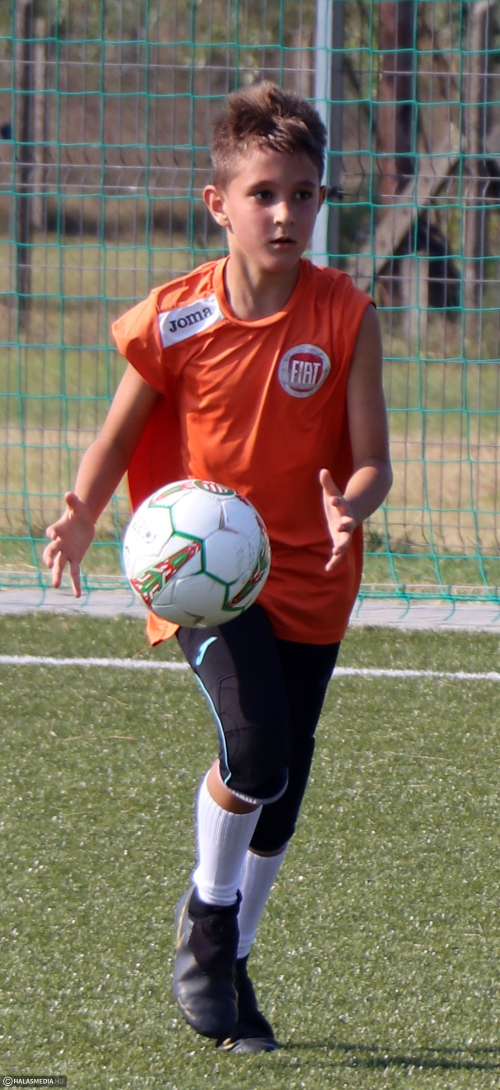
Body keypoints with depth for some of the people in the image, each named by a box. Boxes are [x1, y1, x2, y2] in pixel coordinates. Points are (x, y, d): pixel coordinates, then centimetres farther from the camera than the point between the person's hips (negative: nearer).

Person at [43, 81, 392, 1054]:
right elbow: (118, 438, 3)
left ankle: (231, 966, 31)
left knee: (280, 800, 8)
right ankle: (207, 909, 4)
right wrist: (80, 517, -16)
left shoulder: (344, 318, -7)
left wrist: (350, 506, -29)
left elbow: (371, 462, -6)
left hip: (308, 578, 2)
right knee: (255, 752, -24)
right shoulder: (176, 319, -8)